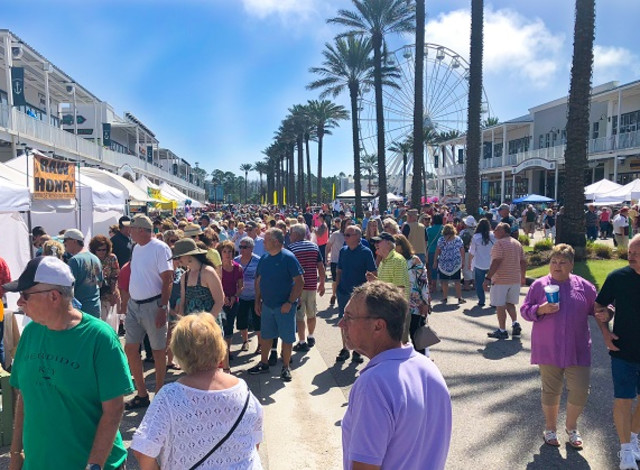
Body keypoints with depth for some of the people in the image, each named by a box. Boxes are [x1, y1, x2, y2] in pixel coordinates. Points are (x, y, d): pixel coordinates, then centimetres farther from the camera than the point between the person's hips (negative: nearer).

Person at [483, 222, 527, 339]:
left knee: (500, 305, 2)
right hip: (515, 279, 8)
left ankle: (502, 331, 7)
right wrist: (522, 277, 23)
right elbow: (523, 262, 14)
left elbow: (496, 262, -20)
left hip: (500, 280, -8)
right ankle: (515, 323, 4)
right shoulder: (517, 243, 12)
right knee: (510, 303, 20)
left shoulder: (500, 243, -13)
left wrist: (488, 278, -20)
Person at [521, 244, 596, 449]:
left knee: (580, 390, 3)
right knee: (551, 391, 11)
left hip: (577, 350, 1)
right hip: (548, 350, -1)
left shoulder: (584, 286, 3)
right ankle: (550, 429, 32)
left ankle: (571, 427, 30)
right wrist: (542, 309, -18)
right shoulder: (539, 285, -1)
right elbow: (525, 310, 0)